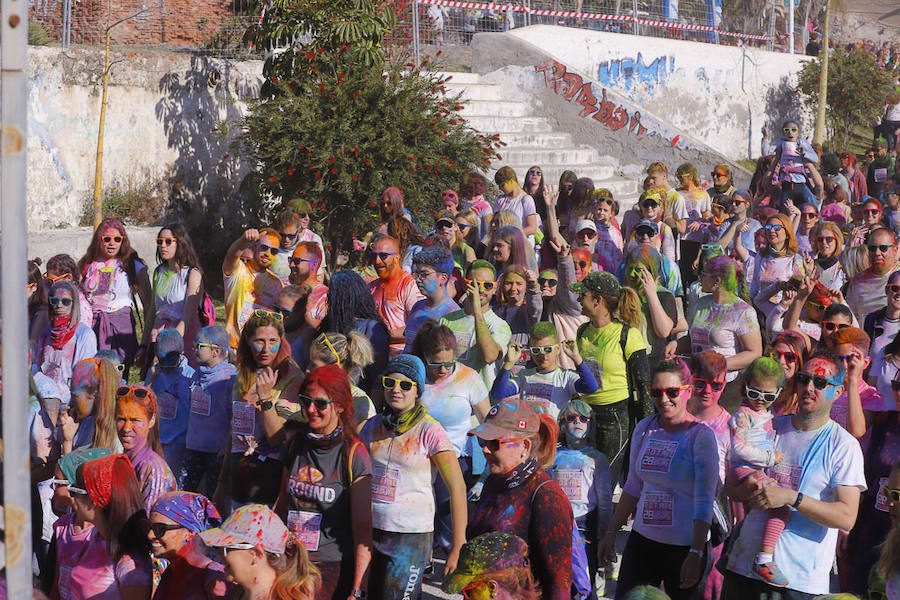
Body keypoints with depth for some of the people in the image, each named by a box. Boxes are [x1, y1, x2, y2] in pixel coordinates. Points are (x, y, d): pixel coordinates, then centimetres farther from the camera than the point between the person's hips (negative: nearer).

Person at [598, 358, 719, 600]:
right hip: (642, 540, 5)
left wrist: (696, 554, -17)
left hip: (684, 545, -5)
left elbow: (704, 502, -12)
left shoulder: (701, 435, -10)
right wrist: (611, 532, 14)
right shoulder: (644, 429, 5)